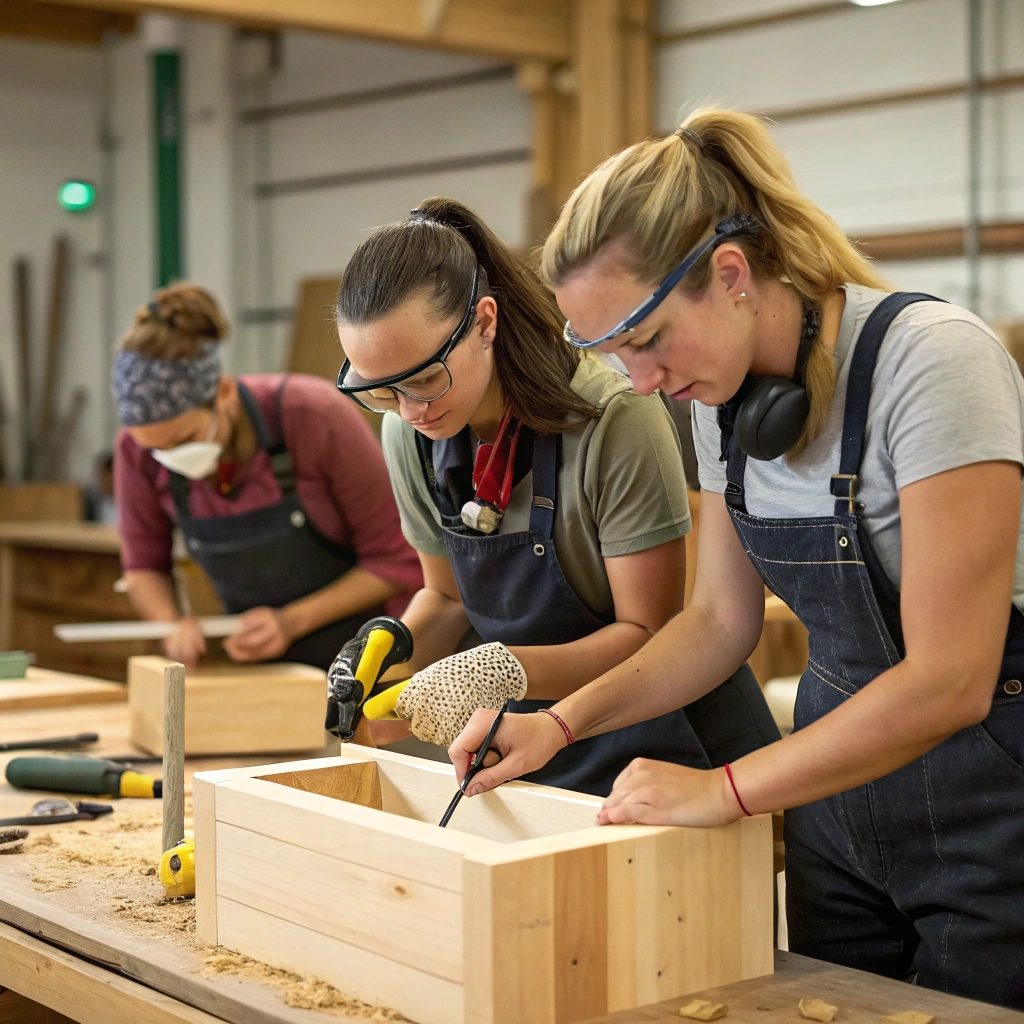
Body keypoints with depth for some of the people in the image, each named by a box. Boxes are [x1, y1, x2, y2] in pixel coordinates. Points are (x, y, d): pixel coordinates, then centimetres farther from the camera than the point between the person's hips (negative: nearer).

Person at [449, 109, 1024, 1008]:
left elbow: (949, 680, -27)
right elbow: (723, 619, 8)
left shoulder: (931, 360, -25)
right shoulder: (725, 394, -2)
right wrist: (563, 721, -5)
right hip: (843, 778, 7)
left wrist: (723, 791, -23)